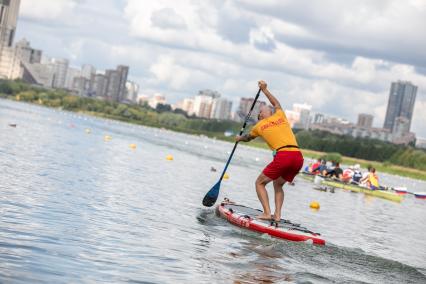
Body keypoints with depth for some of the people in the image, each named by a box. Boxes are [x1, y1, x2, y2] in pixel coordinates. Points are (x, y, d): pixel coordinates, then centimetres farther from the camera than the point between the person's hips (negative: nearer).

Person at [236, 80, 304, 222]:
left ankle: (267, 213, -5)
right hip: (298, 156, 5)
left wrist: (239, 138, 61)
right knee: (278, 184, 24)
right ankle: (277, 215, 10)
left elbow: (248, 137, 40)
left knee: (260, 183, 11)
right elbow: (277, 104, 47)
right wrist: (265, 90, 55)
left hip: (283, 156, -5)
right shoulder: (281, 116, 22)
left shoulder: (259, 126, 17)